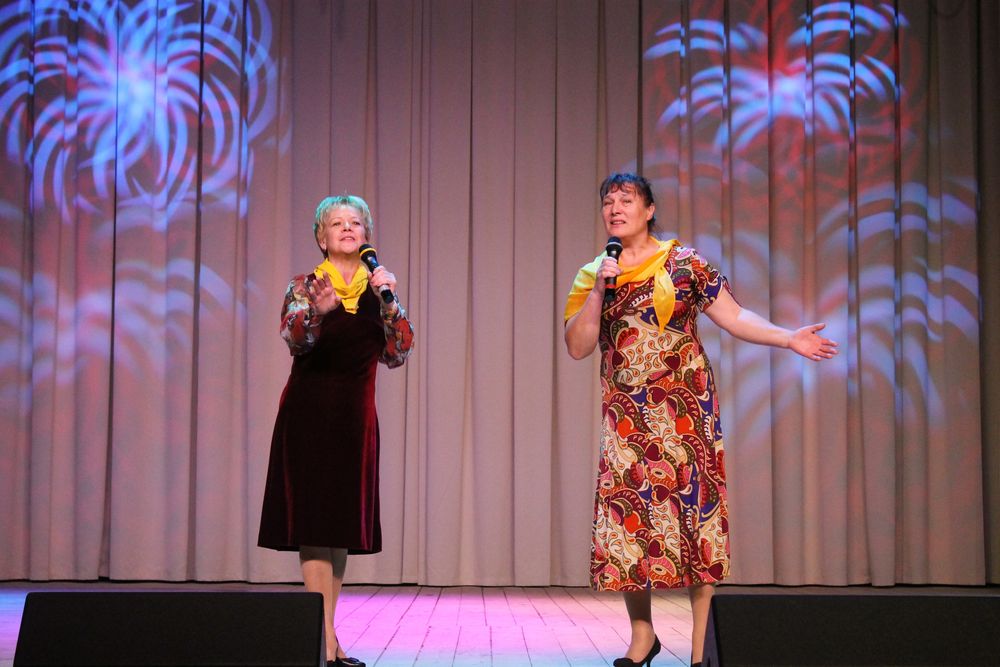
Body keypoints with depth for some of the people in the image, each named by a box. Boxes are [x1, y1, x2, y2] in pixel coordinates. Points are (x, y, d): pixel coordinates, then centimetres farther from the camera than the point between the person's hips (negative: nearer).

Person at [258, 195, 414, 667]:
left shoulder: (378, 289, 9)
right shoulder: (304, 286, 0)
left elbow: (398, 353, -1)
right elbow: (294, 338, -19)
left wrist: (388, 300, -13)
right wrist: (318, 311, -39)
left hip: (355, 416, 4)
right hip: (308, 414, -4)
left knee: (343, 525, 7)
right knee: (315, 523, -8)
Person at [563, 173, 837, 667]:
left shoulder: (684, 263, 2)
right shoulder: (591, 274, 9)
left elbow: (734, 317, -1)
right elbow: (577, 347, 2)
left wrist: (789, 339, -13)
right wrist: (599, 291, -8)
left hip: (684, 408, -2)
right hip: (626, 416, 3)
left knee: (694, 503, -6)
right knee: (628, 511, -1)